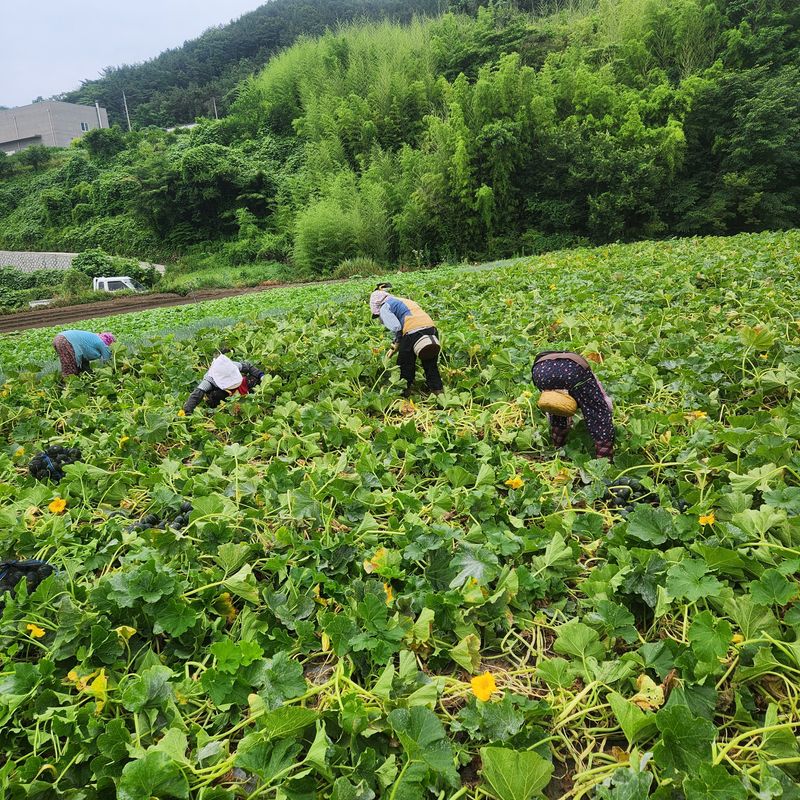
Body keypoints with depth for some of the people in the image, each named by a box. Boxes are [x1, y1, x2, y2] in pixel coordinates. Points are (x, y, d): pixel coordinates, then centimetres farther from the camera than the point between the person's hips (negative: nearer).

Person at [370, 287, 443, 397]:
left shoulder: (385, 308, 8)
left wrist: (396, 345, 5)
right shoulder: (404, 300, 33)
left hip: (413, 332, -7)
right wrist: (396, 346, 26)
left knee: (405, 367, 11)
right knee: (431, 367, 17)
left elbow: (396, 328, -8)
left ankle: (405, 395, 21)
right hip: (431, 329, 7)